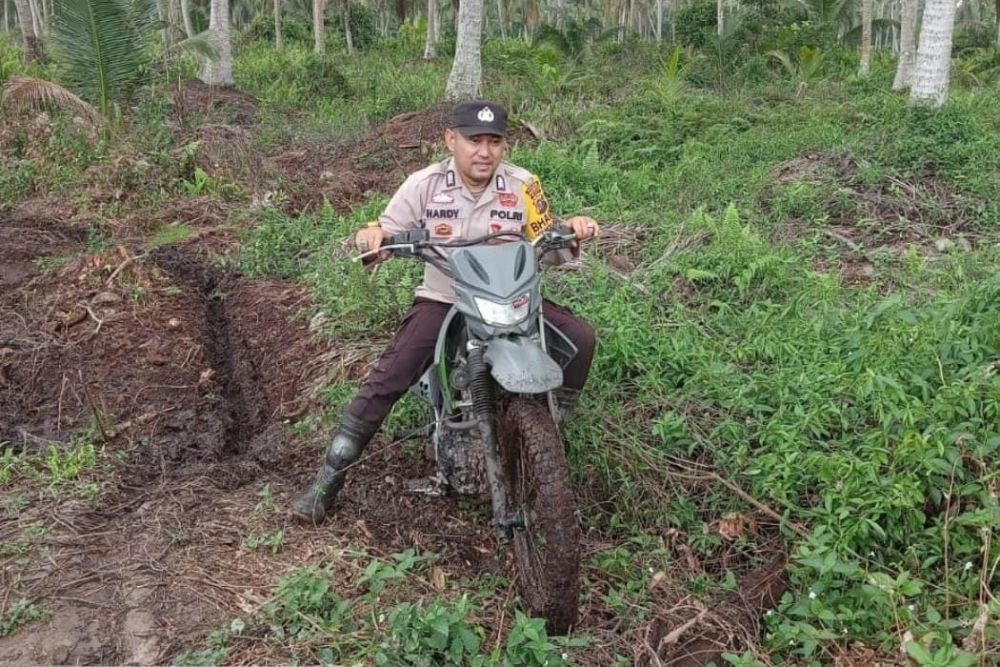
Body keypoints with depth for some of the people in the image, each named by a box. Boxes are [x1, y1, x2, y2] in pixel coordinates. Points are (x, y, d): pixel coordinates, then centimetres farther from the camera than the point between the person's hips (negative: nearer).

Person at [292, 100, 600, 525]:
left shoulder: (523, 185, -5)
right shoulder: (426, 184, -7)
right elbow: (388, 232, -2)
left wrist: (571, 231, -18)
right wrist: (372, 235, -25)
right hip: (442, 300, -1)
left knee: (579, 337, -19)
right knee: (386, 380, -15)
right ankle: (329, 477, -3)